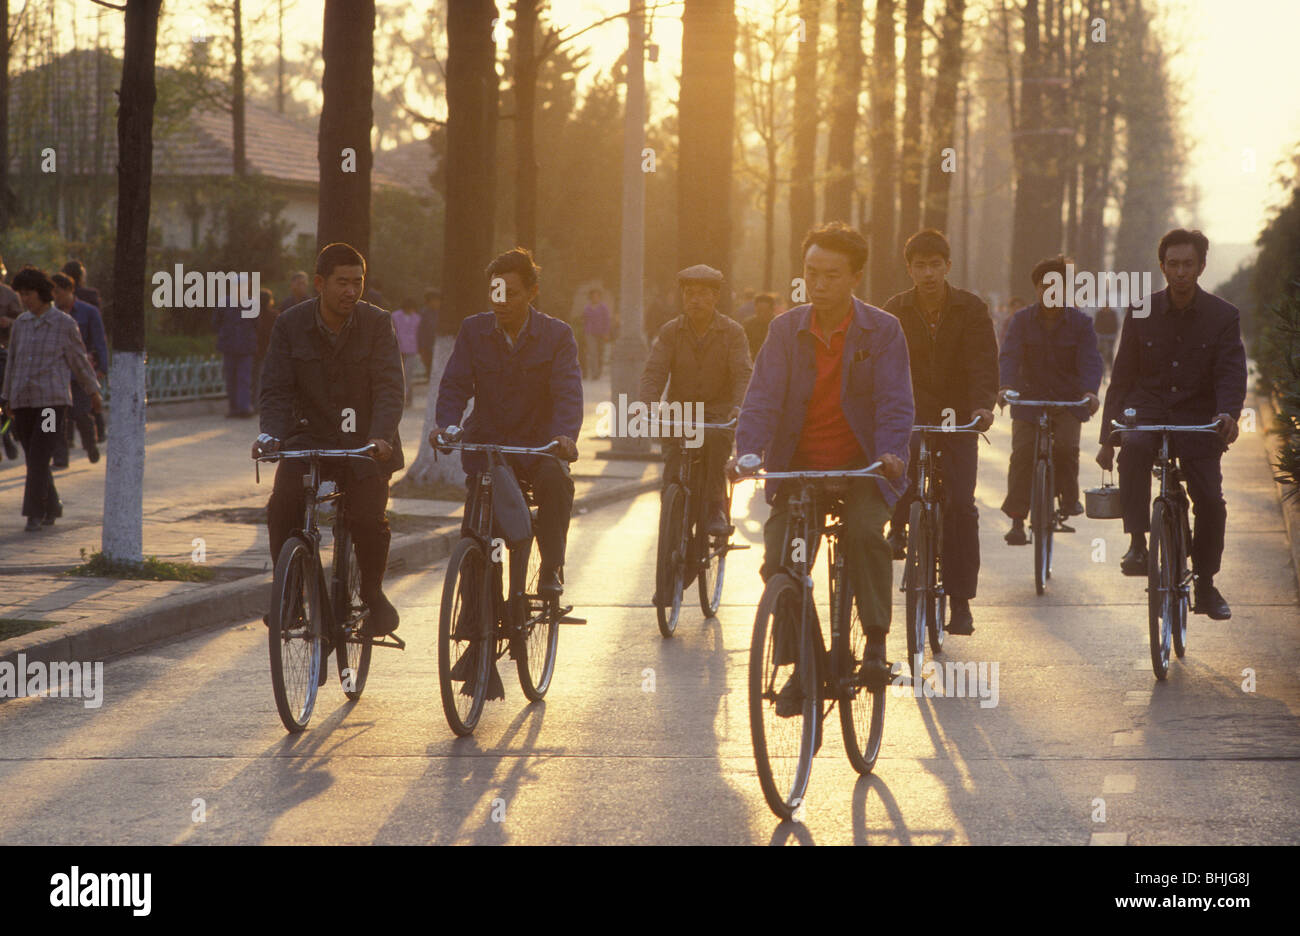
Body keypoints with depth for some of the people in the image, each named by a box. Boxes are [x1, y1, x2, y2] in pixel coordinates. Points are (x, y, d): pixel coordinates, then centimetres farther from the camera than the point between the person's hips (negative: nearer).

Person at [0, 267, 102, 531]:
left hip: (52, 400, -5)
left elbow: (79, 359, 6)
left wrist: (94, 392, 16)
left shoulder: (65, 323, -4)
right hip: (24, 401, 5)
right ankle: (52, 508, 25)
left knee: (38, 458, -15)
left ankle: (35, 513, -9)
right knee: (36, 460, 8)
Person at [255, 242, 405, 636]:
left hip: (364, 443, -1)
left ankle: (372, 592, 8)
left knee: (369, 518, -20)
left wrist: (380, 437, -31)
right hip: (310, 434, 1)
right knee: (282, 504, -22)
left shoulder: (377, 323, -6)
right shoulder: (290, 324, -3)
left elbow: (389, 388, -14)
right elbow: (276, 389, -4)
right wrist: (271, 434, -23)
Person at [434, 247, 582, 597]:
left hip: (538, 445, -2)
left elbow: (569, 392, -15)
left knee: (555, 480, -33)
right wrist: (445, 426, -25)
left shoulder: (557, 334, -4)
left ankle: (552, 569, -19)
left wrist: (565, 435, -36)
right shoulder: (473, 330, 3)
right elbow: (454, 385, -3)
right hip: (486, 443, 2)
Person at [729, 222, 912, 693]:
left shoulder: (882, 330, -3)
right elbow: (762, 398, -7)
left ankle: (875, 644, -16)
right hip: (797, 468, 2)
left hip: (861, 467, -2)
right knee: (778, 562, -13)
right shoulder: (785, 329, 2)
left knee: (866, 532, -31)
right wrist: (747, 451, -26)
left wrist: (892, 452, -31)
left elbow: (894, 401, -11)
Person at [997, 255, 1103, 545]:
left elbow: (1090, 360, -11)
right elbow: (1009, 355, -12)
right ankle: (1017, 521, -6)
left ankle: (1069, 496, 6)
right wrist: (1006, 387, -32)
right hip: (1029, 399, 1)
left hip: (1068, 401, -1)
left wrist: (1090, 391, -32)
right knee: (1022, 454, -11)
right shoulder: (1022, 320, 0)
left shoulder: (1080, 323, -1)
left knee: (1066, 447, -22)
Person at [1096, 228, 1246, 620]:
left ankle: (1205, 584, 9)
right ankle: (1137, 543, -29)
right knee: (1133, 447, -34)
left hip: (1197, 417, 0)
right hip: (1148, 411, 0)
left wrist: (1229, 413, -28)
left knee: (1210, 499, -11)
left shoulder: (1222, 315, 1)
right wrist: (1107, 437, 3)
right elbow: (1122, 377, 8)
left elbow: (1232, 372, -6)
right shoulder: (1142, 314, 4)